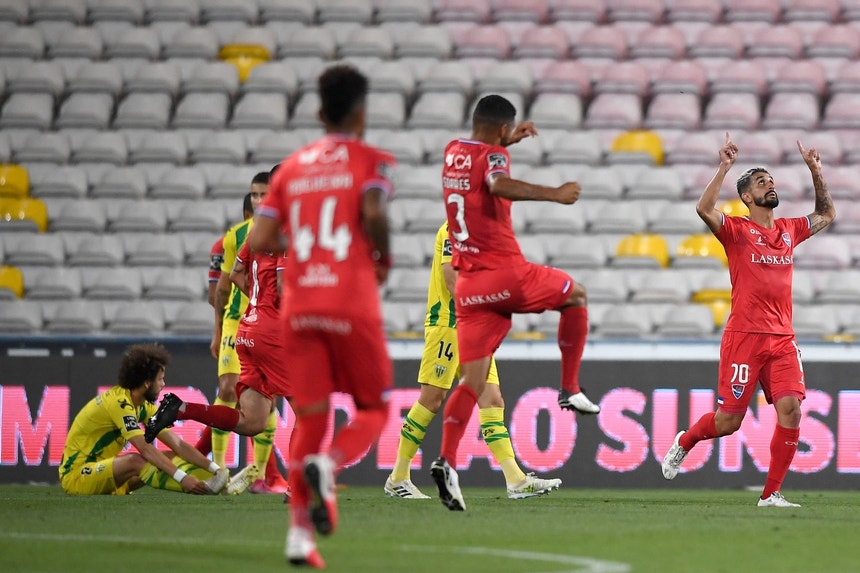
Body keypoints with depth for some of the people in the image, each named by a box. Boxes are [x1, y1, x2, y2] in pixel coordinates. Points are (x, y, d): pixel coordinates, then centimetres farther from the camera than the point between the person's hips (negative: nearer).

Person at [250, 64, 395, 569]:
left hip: (299, 305, 4)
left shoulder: (292, 167, 14)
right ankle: (326, 466, -22)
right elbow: (373, 212, -18)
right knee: (374, 410, 10)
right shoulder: (370, 161, 2)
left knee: (311, 417, 7)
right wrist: (383, 258, -1)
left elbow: (260, 240, 7)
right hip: (352, 303, -4)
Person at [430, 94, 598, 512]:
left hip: (468, 285, 6)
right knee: (575, 295, 21)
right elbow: (499, 185, -33)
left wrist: (507, 141, 41)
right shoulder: (492, 156, -8)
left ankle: (446, 461, -15)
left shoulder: (453, 152, 14)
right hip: (505, 274, -6)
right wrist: (554, 194, -28)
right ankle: (570, 390, 19)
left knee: (473, 379, 2)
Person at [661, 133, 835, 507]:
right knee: (728, 420, -2)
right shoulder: (737, 231, -2)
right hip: (744, 336, -5)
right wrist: (724, 167, -22)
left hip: (783, 337, 5)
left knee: (791, 408, -12)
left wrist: (816, 172, 20)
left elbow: (826, 214, 31)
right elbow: (704, 209, -21)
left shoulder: (788, 231, 15)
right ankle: (684, 442, 31)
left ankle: (771, 494, -5)